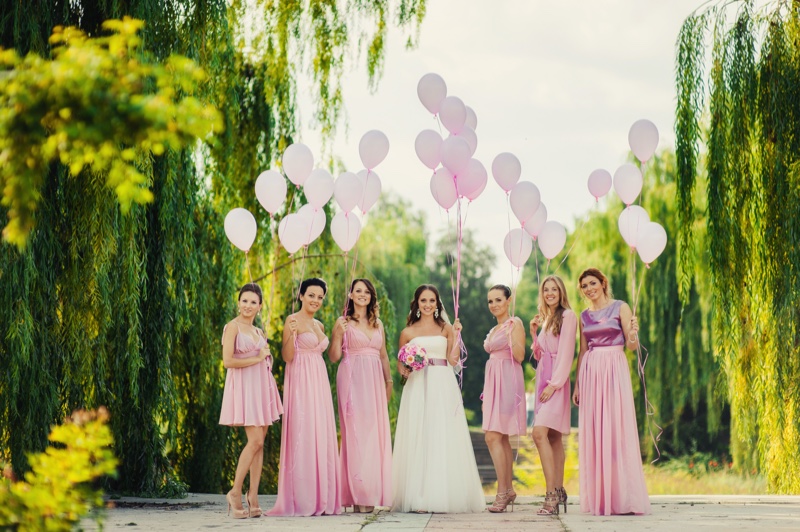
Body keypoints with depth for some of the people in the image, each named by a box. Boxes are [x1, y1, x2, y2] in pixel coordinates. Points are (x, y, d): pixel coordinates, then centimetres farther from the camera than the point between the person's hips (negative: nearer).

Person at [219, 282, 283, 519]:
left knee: (259, 442, 2)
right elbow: (227, 361, -16)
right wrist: (257, 358, -10)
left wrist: (268, 359, 8)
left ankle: (253, 497, 4)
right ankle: (235, 492, -3)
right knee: (255, 441, -13)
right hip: (244, 386, -7)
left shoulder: (258, 332, 17)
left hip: (261, 385, 7)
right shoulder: (233, 327, -5)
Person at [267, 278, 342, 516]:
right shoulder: (293, 320, -5)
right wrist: (291, 334, -26)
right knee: (302, 436, -9)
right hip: (301, 382, -8)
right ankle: (301, 500, -7)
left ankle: (320, 499, 9)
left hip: (319, 382, 8)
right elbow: (287, 356, -13)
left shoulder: (319, 326, 18)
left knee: (321, 436, 5)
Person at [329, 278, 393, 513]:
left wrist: (389, 381, 16)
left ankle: (371, 493, 7)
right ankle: (357, 495, -6)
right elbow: (334, 356, -4)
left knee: (375, 434, 2)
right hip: (352, 380, -5)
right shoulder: (344, 322, 2)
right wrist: (339, 333, -17)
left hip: (374, 381, 5)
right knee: (356, 432, -8)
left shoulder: (378, 324, 16)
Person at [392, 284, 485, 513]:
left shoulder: (446, 329, 10)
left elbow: (453, 360, 1)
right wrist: (405, 371, -7)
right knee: (418, 439, -5)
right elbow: (400, 363, 13)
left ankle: (444, 496, 0)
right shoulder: (408, 332, 9)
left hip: (443, 387, 0)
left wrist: (455, 335, -5)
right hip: (417, 387, 0)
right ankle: (419, 497, -4)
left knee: (443, 438, -3)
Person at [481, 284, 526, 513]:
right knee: (502, 438, 7)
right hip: (493, 382, 9)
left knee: (494, 437, -14)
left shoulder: (515, 324, -5)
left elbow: (520, 356, -13)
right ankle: (508, 491, 11)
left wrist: (512, 337, -30)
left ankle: (502, 492, -13)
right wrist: (486, 392, 19)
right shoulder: (494, 330, 19)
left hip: (507, 382, -9)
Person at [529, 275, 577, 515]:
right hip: (543, 378, 8)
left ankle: (551, 493, -22)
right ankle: (558, 492, 7)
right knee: (553, 437, 6)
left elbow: (566, 353, -13)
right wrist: (534, 333, 6)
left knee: (540, 433, -20)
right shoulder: (545, 318, 19)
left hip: (556, 381, -8)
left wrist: (554, 384, -18)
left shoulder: (567, 316, -6)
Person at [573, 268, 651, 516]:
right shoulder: (585, 316, 15)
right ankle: (599, 498, 5)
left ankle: (622, 498, -5)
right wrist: (577, 384, 14)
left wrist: (633, 333, -25)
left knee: (617, 430, -8)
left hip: (614, 370, -4)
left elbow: (631, 345, -3)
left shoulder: (620, 308, 1)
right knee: (593, 433, 1)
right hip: (590, 372, 5)